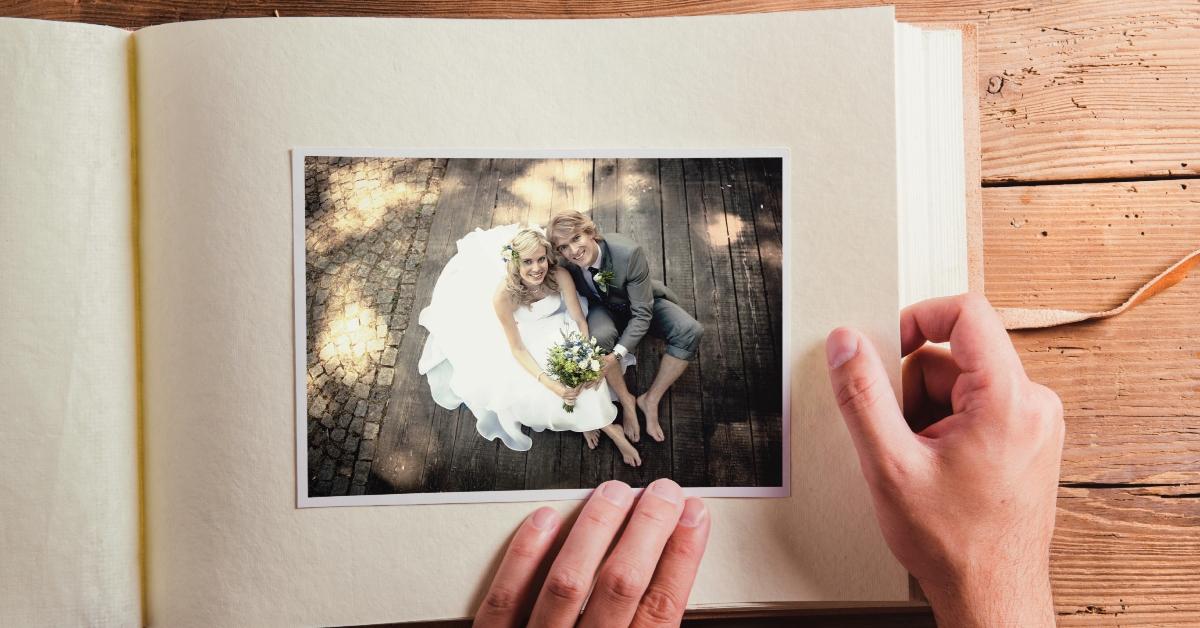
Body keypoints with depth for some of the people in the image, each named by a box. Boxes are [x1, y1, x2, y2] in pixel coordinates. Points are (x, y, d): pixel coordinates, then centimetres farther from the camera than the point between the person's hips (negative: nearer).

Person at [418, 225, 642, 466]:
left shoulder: (560, 276, -30)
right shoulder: (503, 294, -34)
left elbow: (580, 321, -17)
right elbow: (518, 348, -25)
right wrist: (550, 384, -36)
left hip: (555, 328, 2)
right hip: (523, 337, -2)